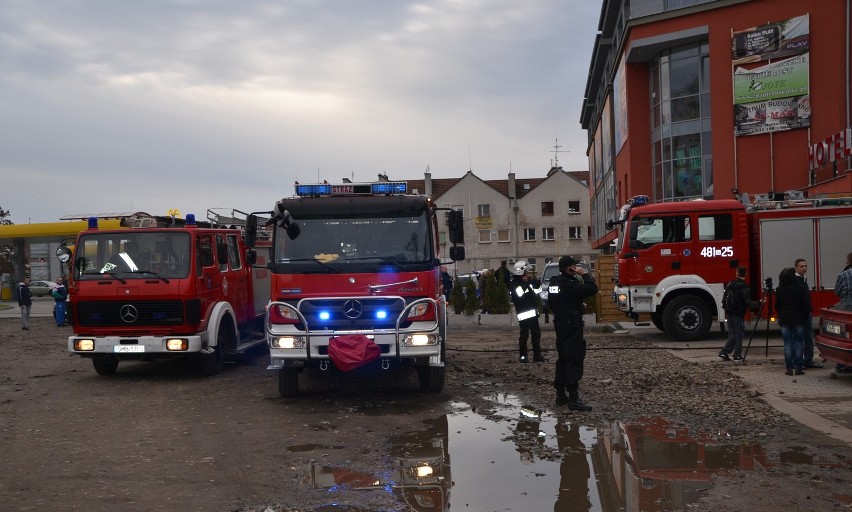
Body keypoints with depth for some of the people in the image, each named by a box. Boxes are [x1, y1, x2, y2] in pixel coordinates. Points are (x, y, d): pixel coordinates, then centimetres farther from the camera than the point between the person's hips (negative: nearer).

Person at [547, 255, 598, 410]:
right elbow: (592, 289, -26)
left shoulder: (554, 283, 9)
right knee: (574, 362, -8)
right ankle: (573, 399, -10)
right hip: (572, 326, -10)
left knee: (563, 359, 15)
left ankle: (560, 395, 20)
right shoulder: (569, 284, -20)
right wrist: (585, 274, -13)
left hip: (560, 324, 10)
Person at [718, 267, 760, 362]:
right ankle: (737, 356, 7)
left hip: (729, 313, 6)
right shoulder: (744, 287, -14)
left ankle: (724, 353, 8)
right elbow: (748, 303, -17)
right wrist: (758, 303, -6)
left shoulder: (730, 284, 7)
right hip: (738, 314, -6)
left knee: (732, 335, 13)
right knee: (739, 335, 5)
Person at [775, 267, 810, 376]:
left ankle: (789, 368, 1)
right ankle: (799, 368, 3)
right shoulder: (801, 288, -7)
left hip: (785, 320, 1)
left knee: (787, 343, 3)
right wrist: (806, 317, 9)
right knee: (799, 343, 4)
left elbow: (777, 306, 7)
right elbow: (806, 305, -5)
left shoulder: (779, 289, 0)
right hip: (799, 320, -1)